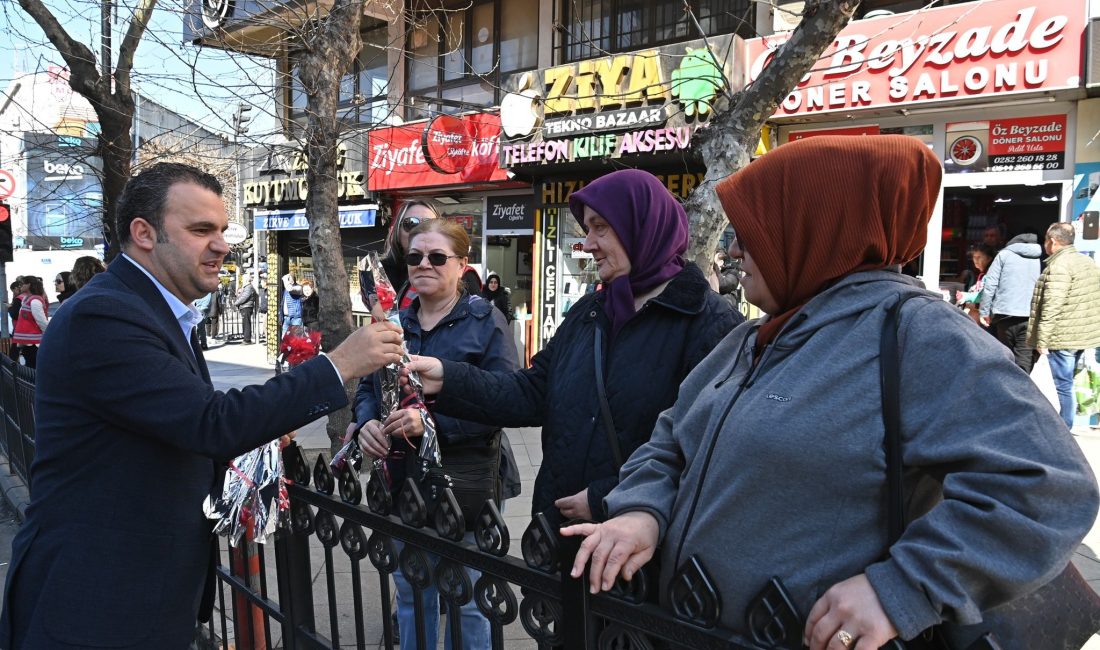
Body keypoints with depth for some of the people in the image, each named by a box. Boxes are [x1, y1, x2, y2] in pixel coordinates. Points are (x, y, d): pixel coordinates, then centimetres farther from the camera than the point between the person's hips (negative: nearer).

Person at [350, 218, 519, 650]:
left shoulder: (486, 322, -9)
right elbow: (367, 386, 14)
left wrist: (433, 421, -26)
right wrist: (366, 423, -9)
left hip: (464, 483, -5)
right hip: (402, 481, 5)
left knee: (466, 599, 9)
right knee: (410, 592, 19)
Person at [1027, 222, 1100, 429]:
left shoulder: (1059, 265, -16)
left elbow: (1051, 307, -22)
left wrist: (1042, 340, -19)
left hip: (1063, 337, -9)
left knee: (1063, 385, -3)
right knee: (1067, 383, 18)